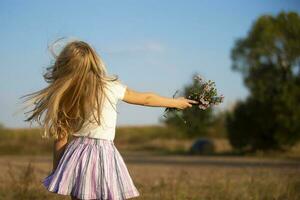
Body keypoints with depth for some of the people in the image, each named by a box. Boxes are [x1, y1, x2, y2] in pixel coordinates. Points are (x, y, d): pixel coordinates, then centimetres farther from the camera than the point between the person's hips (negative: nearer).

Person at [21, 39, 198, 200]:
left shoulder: (63, 100, -6)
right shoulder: (111, 87, -4)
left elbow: (60, 139, -3)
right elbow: (146, 99, 10)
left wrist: (56, 172, 9)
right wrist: (177, 102, 25)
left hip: (76, 155, 1)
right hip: (105, 154, -1)